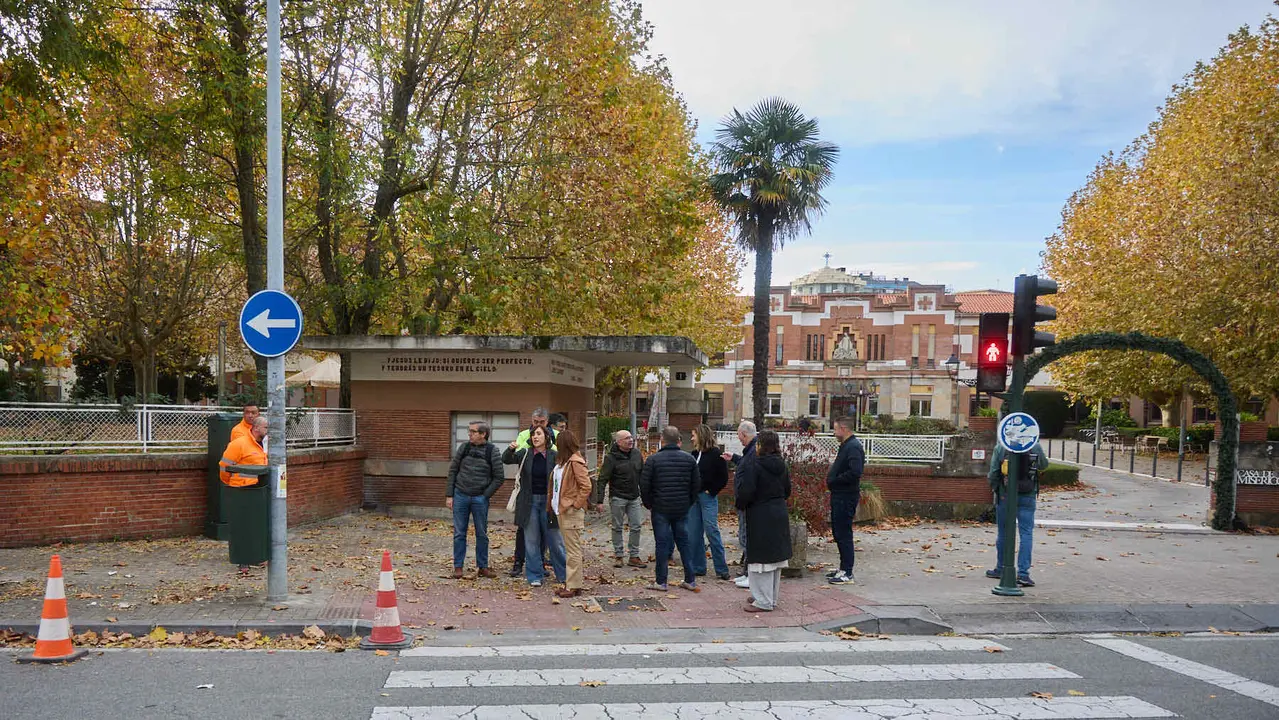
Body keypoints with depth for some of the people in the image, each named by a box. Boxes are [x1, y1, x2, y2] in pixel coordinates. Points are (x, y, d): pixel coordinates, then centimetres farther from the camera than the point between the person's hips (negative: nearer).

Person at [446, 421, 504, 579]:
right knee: (459, 533, 5)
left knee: (482, 534, 7)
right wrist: (449, 495, 1)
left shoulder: (492, 451, -4)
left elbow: (499, 477, -1)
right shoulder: (464, 447, 2)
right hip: (460, 496, 1)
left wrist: (486, 495, -6)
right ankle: (457, 567, 13)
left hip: (480, 499, -1)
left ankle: (483, 566, 18)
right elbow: (452, 471, 6)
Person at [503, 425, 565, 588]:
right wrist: (510, 450, -30)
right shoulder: (525, 454, 1)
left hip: (548, 501, -1)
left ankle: (563, 574, 17)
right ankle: (534, 576, 14)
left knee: (555, 539, 5)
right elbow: (506, 460, -9)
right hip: (529, 502, 1)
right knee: (531, 540, 5)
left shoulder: (554, 456, -3)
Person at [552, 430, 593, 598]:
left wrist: (576, 504, -16)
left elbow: (586, 486, -20)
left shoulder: (575, 462, -14)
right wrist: (554, 503, 12)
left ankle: (574, 586, 0)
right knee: (569, 549, 13)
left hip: (572, 512, -9)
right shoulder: (563, 461, 13)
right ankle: (570, 583, 20)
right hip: (562, 510, 9)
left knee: (573, 550, -4)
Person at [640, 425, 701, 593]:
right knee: (684, 543, 12)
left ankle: (661, 582, 7)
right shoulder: (689, 459, 2)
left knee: (662, 544, 3)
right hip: (682, 509, 3)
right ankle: (690, 580, 15)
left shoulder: (653, 459, -9)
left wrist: (648, 504, 7)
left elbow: (644, 485, -7)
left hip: (660, 509, -3)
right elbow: (697, 484, 6)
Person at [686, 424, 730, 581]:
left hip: (708, 497, -7)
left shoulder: (716, 454, -9)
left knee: (712, 532, -7)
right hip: (693, 497, 7)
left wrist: (711, 491, -11)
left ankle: (721, 569, 1)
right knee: (693, 533, 8)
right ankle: (698, 567, 16)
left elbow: (723, 478, -9)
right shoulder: (694, 454, 11)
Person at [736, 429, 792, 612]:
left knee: (761, 559, -1)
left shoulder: (756, 467, -17)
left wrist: (740, 506, 0)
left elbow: (746, 492, -19)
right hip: (780, 515, 8)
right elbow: (787, 491, 15)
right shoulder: (782, 466, 6)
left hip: (761, 518, -8)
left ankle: (763, 602, 2)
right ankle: (771, 598, 26)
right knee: (775, 557, 15)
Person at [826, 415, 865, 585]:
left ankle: (847, 574, -2)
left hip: (846, 498, -11)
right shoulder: (845, 446, 16)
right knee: (838, 533, 16)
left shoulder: (853, 447, -17)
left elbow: (855, 472, -29)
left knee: (843, 533, -6)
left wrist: (833, 481, -19)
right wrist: (832, 475, 6)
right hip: (839, 496, 11)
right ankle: (844, 568, 26)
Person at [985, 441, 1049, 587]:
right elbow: (1044, 466, 13)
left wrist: (994, 487, 13)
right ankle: (1023, 573, -8)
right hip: (1027, 497, 0)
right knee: (1026, 534, 1)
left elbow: (993, 472, -5)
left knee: (1003, 533, 13)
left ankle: (1001, 569, 26)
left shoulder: (1000, 447, -8)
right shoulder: (1035, 447, -4)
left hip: (1004, 495, 0)